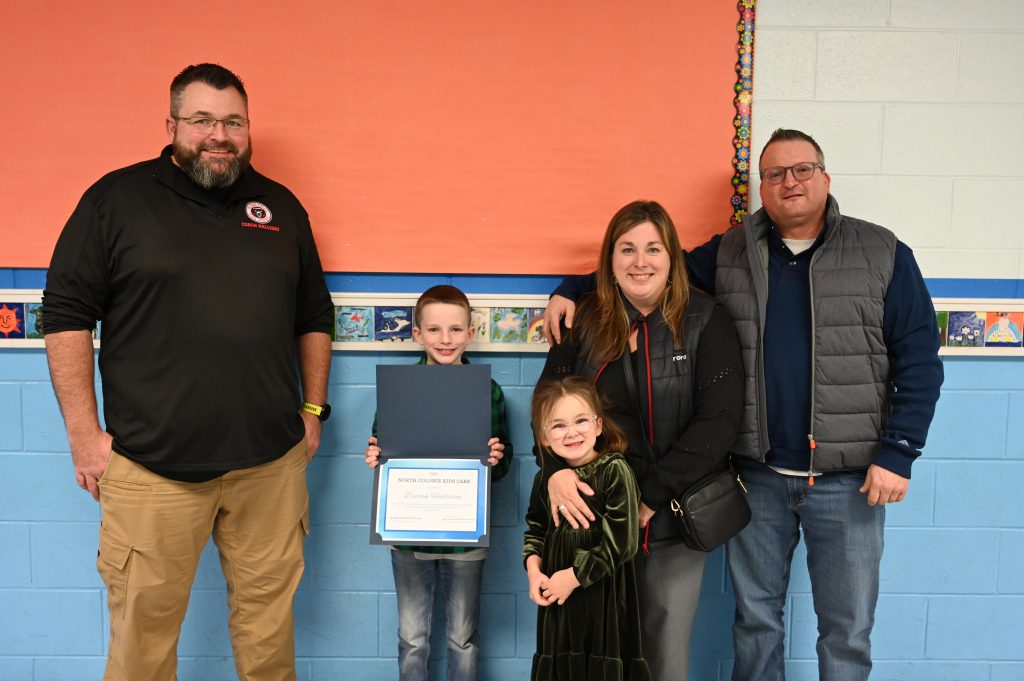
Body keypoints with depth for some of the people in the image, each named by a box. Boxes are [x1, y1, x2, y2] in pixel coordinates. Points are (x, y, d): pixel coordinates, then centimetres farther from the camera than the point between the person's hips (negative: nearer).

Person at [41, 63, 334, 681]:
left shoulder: (281, 206, 11)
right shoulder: (117, 198, 1)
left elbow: (314, 319, 16)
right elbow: (66, 315, 0)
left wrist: (313, 411, 11)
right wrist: (85, 432, -4)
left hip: (272, 461, 3)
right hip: (151, 466, -2)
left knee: (269, 620, 14)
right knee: (144, 630, 9)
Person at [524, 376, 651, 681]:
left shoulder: (615, 471, -16)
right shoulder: (545, 478, 2)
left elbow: (621, 543, -19)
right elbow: (535, 528, 15)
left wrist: (574, 576, -14)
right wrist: (534, 570, -2)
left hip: (603, 593, -5)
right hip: (557, 595, 5)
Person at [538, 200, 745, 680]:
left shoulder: (705, 321, -6)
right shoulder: (585, 320, 2)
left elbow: (719, 419, -13)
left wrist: (653, 496, -18)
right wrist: (555, 469, -20)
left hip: (675, 518, -2)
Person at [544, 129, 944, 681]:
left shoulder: (883, 255, 0)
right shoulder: (728, 256, 5)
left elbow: (918, 361, -3)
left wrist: (897, 453, -9)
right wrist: (572, 290, -1)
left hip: (848, 479, -1)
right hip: (757, 474, 2)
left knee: (846, 630, 12)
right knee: (754, 617, 17)